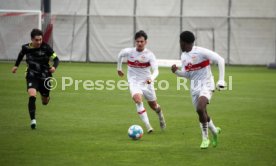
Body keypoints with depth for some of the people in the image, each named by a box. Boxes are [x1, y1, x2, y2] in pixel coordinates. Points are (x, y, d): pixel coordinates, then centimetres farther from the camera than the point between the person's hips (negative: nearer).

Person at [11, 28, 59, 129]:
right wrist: (16, 65, 19)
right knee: (32, 96, -27)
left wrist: (54, 67, -31)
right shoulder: (26, 48, -8)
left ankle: (46, 97, 54)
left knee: (45, 102, 14)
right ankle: (33, 120, -23)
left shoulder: (46, 47, -14)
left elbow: (56, 59, -11)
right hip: (32, 76, 0)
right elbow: (21, 54, 16)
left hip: (44, 76, 1)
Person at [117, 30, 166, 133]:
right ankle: (148, 126, -28)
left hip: (146, 82, 0)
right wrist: (119, 68, 25)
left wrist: (152, 78, -43)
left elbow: (156, 70, -23)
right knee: (137, 99, -28)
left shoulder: (149, 55, -14)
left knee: (153, 105, 11)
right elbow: (120, 55, 17)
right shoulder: (128, 52, -7)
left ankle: (160, 115, 51)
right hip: (134, 82, 0)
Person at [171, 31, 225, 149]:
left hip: (206, 85, -8)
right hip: (194, 87, 8)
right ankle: (214, 131, 39)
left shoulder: (201, 52, -16)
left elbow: (220, 60, -16)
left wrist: (221, 80, -19)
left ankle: (205, 138, -13)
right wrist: (176, 72, -5)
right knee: (202, 114, 11)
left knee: (200, 109, -27)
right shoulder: (183, 56, 8)